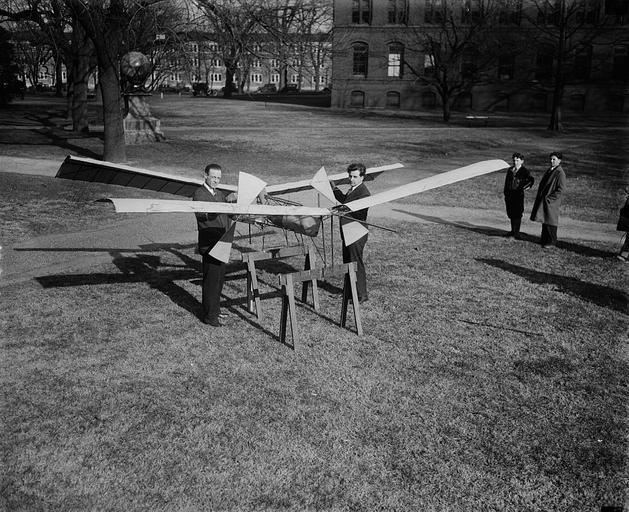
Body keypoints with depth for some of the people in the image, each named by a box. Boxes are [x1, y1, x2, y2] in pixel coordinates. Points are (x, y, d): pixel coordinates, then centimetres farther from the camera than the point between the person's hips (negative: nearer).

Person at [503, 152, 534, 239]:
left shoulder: (524, 171, -1)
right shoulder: (510, 170, 15)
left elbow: (531, 180, -11)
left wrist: (527, 186, -26)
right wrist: (505, 193, 13)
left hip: (518, 194, -5)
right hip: (509, 194, 5)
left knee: (517, 214, -4)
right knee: (511, 214, 11)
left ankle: (516, 233, 2)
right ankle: (513, 231, 25)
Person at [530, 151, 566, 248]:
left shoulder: (560, 173, -14)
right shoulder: (549, 170, 12)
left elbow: (561, 189, -17)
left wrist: (549, 198, -17)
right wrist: (539, 195, 10)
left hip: (551, 201, -8)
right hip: (543, 200, 8)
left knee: (550, 221, -1)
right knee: (544, 220, 13)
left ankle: (551, 242, 10)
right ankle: (544, 239, 23)